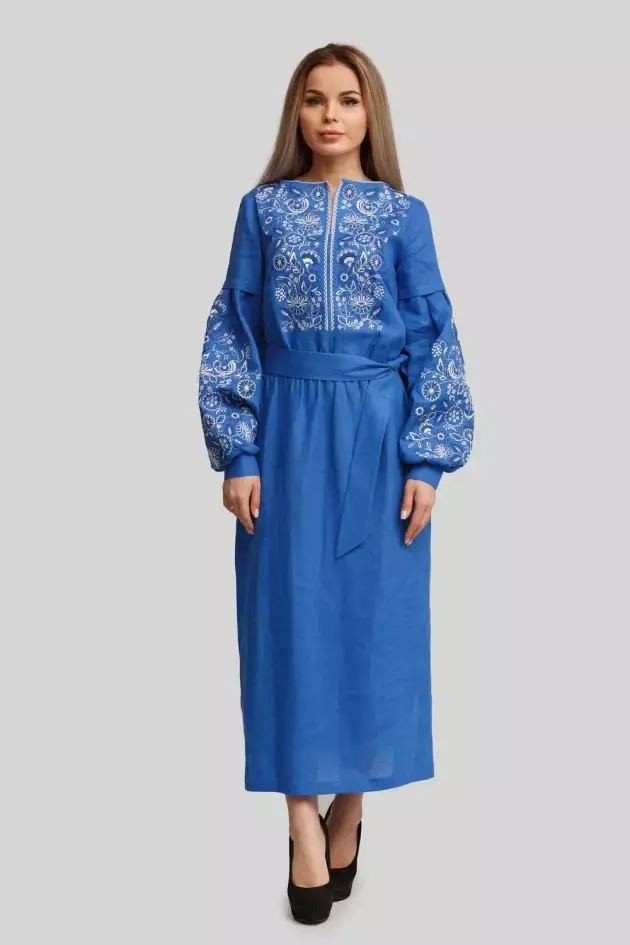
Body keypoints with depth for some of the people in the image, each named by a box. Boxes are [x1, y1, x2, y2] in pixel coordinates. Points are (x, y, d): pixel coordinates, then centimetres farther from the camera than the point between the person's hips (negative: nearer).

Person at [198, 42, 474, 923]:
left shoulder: (404, 215, 4)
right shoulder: (263, 208, 5)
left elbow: (432, 339, 2)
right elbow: (234, 334, 3)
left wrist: (426, 461, -6)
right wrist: (238, 453, -5)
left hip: (377, 432, 0)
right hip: (287, 430, 0)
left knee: (373, 611, 4)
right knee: (291, 612, 1)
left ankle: (352, 804, 23)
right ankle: (304, 821, 11)